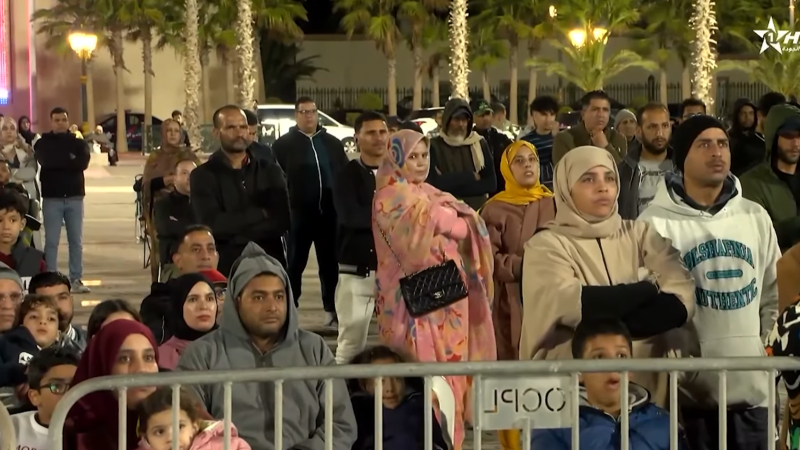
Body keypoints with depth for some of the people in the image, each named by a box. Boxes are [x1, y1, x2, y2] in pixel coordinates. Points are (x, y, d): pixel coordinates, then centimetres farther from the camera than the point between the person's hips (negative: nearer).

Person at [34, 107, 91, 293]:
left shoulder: (78, 142, 8)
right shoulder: (43, 143, 5)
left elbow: (83, 163, -11)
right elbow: (46, 161, -15)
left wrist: (59, 162, -11)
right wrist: (69, 160, -11)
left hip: (74, 196, 2)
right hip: (51, 197, -2)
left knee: (76, 241, 4)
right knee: (51, 241, -1)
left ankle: (76, 279, 8)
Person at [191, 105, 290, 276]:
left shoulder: (270, 171, 7)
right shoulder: (203, 176, 0)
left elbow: (282, 220, -6)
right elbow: (213, 224, -14)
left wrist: (236, 233, -15)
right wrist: (261, 214, -7)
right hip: (225, 267, -2)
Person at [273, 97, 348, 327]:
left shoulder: (332, 143, 11)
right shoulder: (284, 144, 0)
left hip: (329, 212, 3)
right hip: (299, 213, -3)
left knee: (330, 263, 8)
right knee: (295, 264, 2)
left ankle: (331, 311, 16)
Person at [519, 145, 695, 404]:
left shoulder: (640, 234, 8)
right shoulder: (547, 245, 0)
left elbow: (682, 301, -7)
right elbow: (567, 305, -19)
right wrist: (649, 288, -8)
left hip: (643, 381, 3)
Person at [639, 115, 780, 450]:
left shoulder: (755, 217, 11)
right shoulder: (656, 222, -5)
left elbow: (775, 293, 18)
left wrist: (765, 347, 8)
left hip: (751, 385, 4)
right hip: (689, 388, -4)